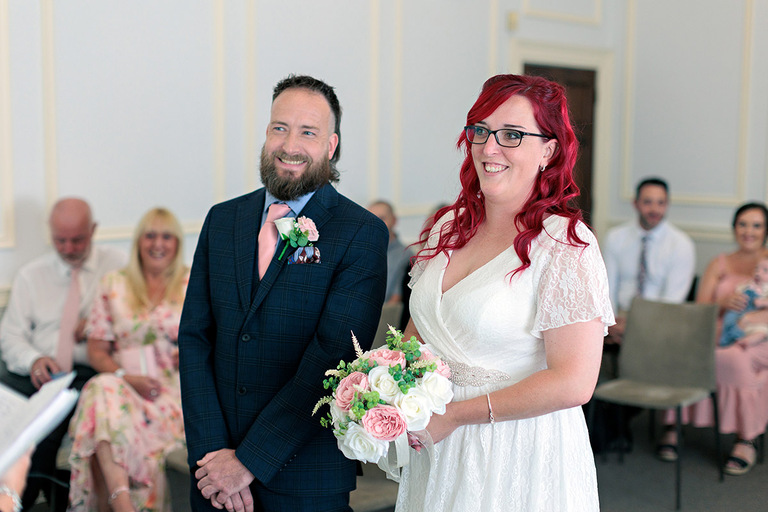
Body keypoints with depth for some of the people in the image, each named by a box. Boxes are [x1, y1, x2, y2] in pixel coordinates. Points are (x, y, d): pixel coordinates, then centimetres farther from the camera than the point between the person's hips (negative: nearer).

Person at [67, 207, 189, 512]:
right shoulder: (113, 285, 16)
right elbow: (96, 351, 10)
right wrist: (127, 377, -8)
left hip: (178, 386, -1)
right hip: (124, 382, 1)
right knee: (103, 392, -36)